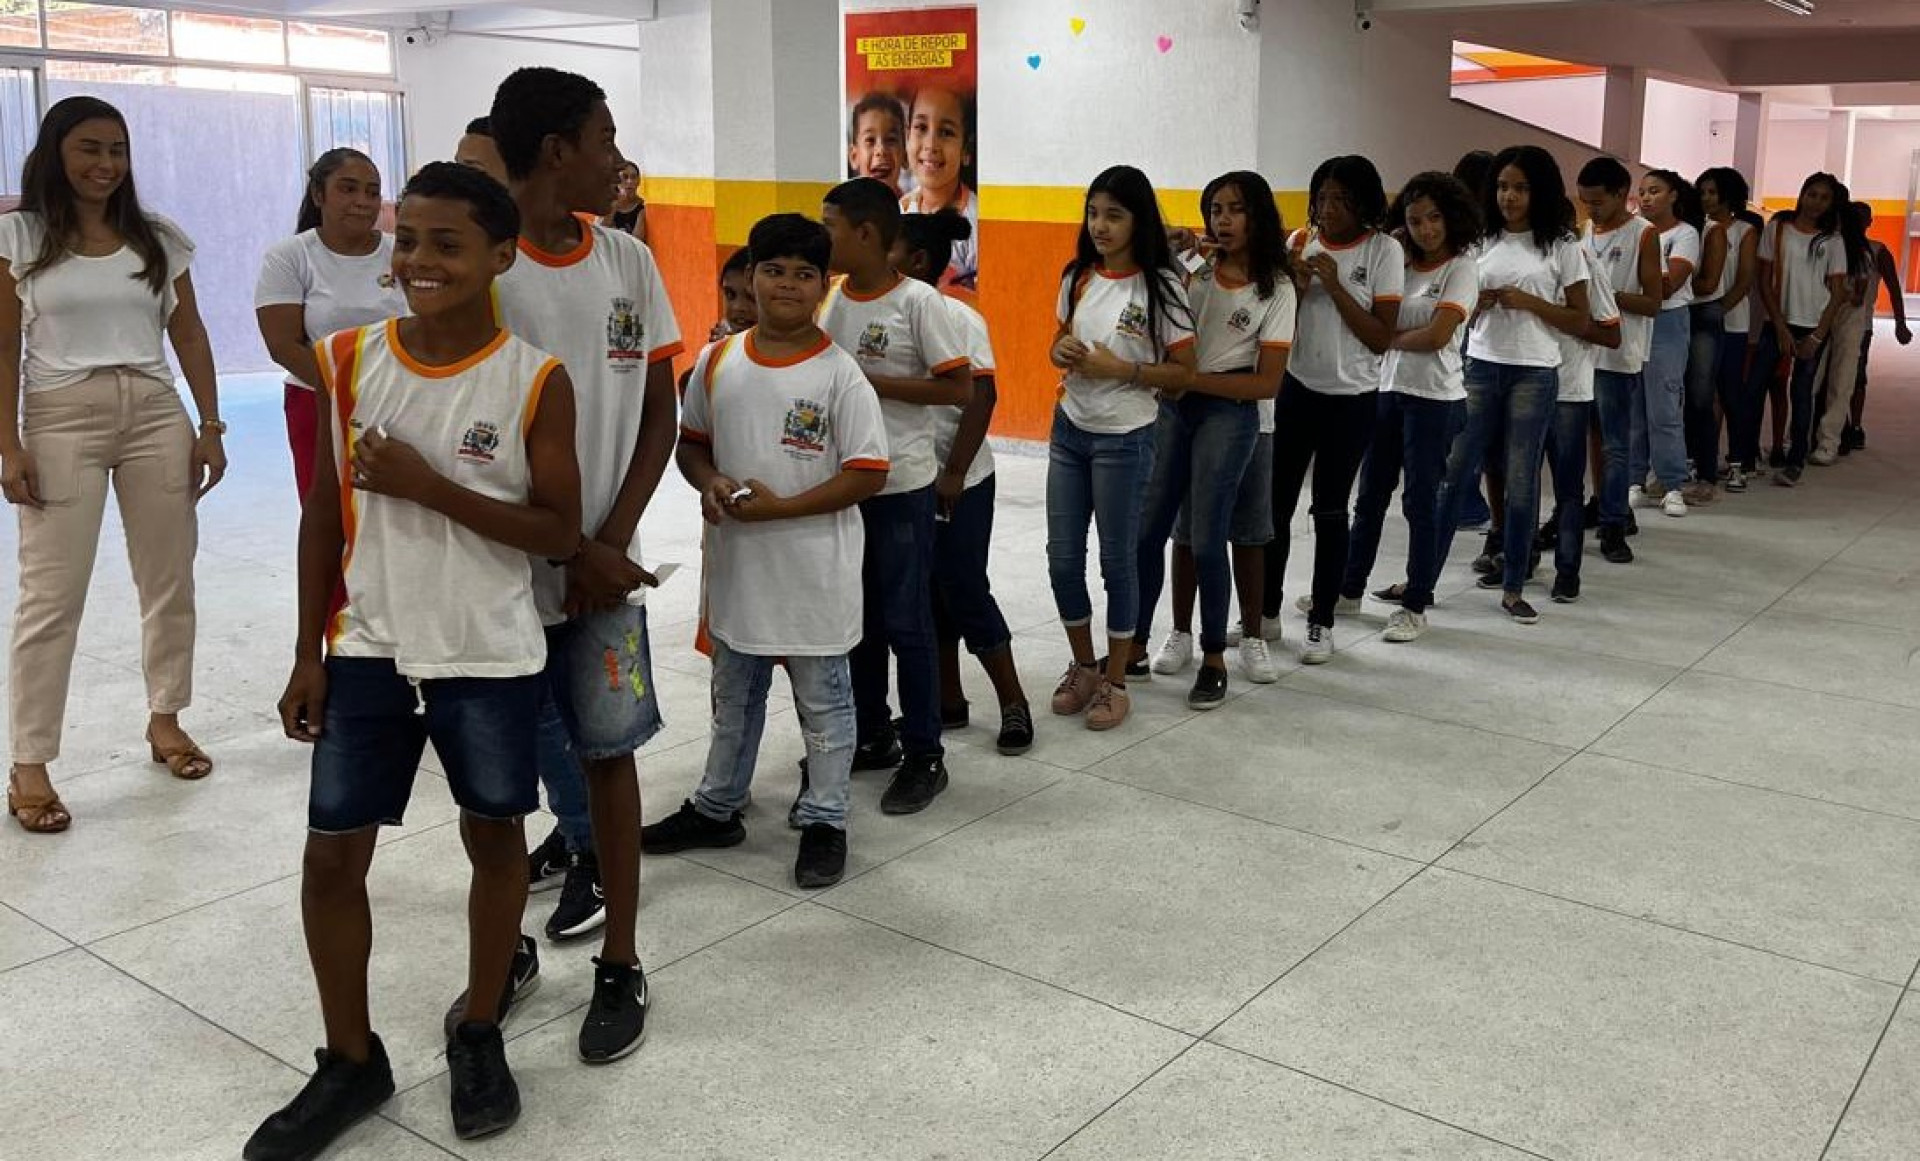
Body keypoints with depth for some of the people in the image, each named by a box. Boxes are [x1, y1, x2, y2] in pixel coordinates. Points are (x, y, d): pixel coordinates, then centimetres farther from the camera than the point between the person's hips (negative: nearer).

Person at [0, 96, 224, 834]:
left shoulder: (158, 239, 8)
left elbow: (189, 337, 10)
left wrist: (210, 426, 4)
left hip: (155, 414, 3)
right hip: (61, 419, -3)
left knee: (169, 579, 9)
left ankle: (165, 718, 27)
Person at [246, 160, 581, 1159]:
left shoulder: (536, 380, -11)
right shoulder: (349, 359, -2)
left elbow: (559, 531, -11)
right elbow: (325, 511, 4)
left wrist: (429, 487, -22)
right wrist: (308, 651, 3)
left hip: (491, 658, -2)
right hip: (368, 650, 3)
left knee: (494, 840, 12)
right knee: (331, 853, 5)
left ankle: (479, 1038, 33)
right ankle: (351, 1061, 25)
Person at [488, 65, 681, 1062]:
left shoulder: (629, 262, 3)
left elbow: (658, 415, 6)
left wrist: (612, 541, -6)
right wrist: (574, 551, -11)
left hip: (606, 561, 3)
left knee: (607, 750, 6)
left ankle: (620, 967, 17)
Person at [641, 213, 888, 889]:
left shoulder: (839, 375, -12)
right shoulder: (718, 362, 1)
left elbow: (868, 475, -14)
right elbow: (692, 442, 12)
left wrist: (780, 506, -19)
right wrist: (710, 484, -10)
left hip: (813, 570, -4)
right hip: (735, 561, 5)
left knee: (822, 700, 10)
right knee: (733, 695, 20)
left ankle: (824, 822, 25)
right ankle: (717, 808, 37)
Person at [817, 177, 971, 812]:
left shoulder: (918, 301, -13)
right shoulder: (834, 295, 6)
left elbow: (959, 388, -15)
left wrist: (870, 382, -18)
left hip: (899, 484, -7)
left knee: (905, 622, 0)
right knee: (855, 617, 14)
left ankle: (924, 755, 12)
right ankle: (873, 736, 29)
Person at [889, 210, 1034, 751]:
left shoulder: (958, 317, -13)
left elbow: (981, 398, -16)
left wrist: (954, 473, -18)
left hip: (957, 485, -6)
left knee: (965, 593, 0)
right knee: (927, 597, 13)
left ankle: (1013, 702, 15)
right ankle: (948, 701, 26)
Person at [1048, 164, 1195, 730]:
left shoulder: (1160, 286, -12)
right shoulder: (1078, 278, 4)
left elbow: (1184, 374, -10)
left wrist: (1120, 369, -22)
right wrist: (1060, 352, -7)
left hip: (1124, 440, -5)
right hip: (1069, 430, 5)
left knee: (1117, 560, 5)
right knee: (1062, 557, 8)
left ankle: (1115, 682, 20)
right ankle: (1084, 666, 28)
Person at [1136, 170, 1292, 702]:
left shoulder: (1275, 288, -3)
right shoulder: (1193, 269, 8)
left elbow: (1267, 383, -8)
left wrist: (1190, 378, -15)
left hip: (1230, 413, -4)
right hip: (1173, 408, 4)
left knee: (1206, 541, -4)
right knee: (1147, 532, 4)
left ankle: (1214, 658, 11)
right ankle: (1135, 644, 17)